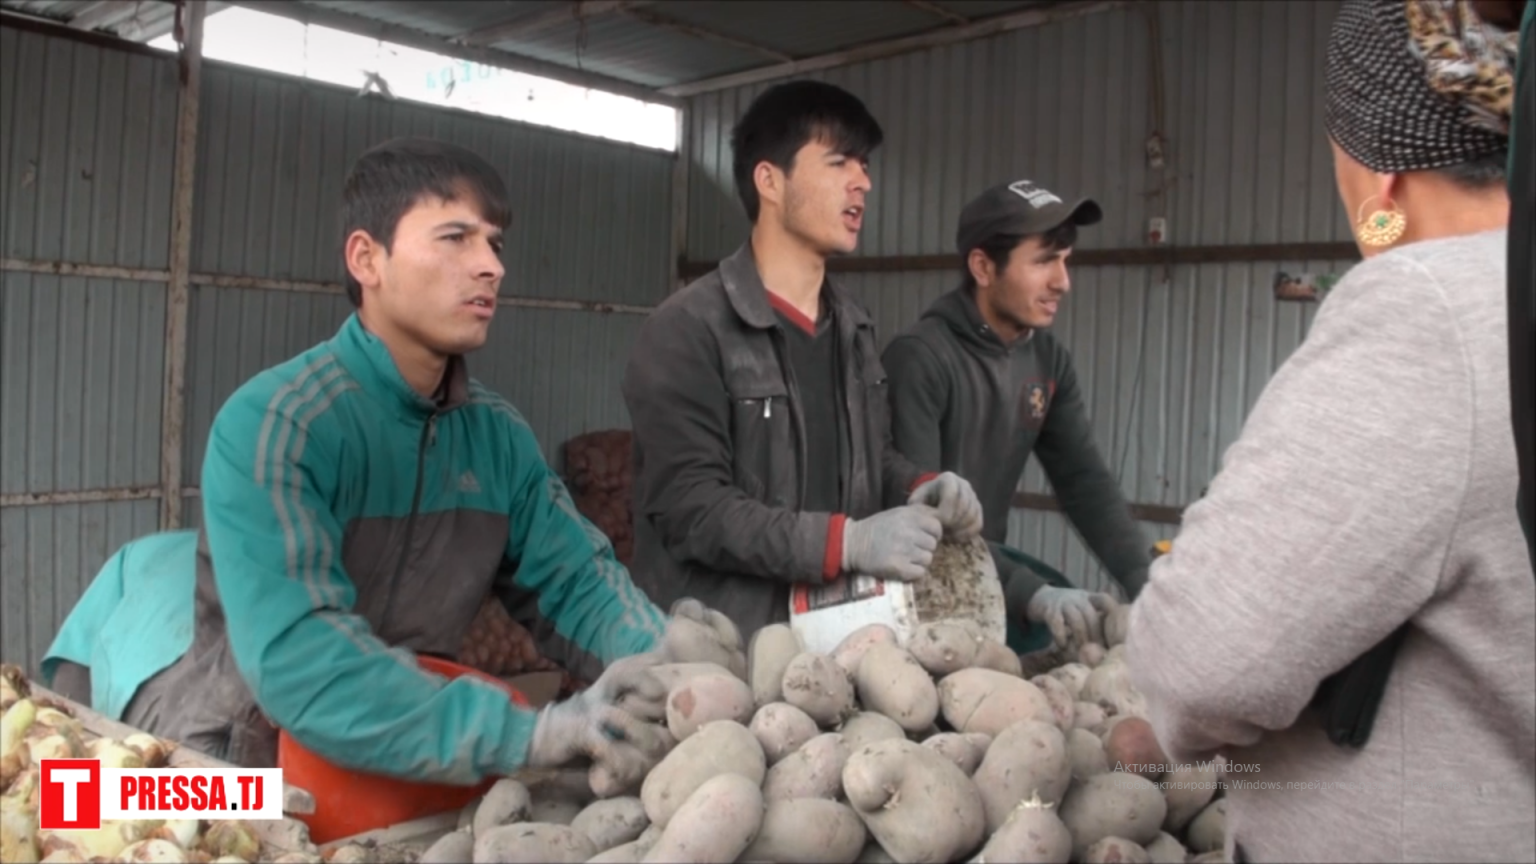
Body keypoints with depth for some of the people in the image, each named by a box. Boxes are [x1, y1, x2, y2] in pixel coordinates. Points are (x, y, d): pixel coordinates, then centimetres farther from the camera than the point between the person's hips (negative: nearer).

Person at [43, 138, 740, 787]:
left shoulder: (498, 436, -1)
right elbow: (299, 658, -32)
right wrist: (528, 735, -40)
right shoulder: (272, 423, -22)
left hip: (395, 770, 5)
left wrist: (657, 650, -28)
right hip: (219, 753, -5)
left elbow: (573, 579, -6)